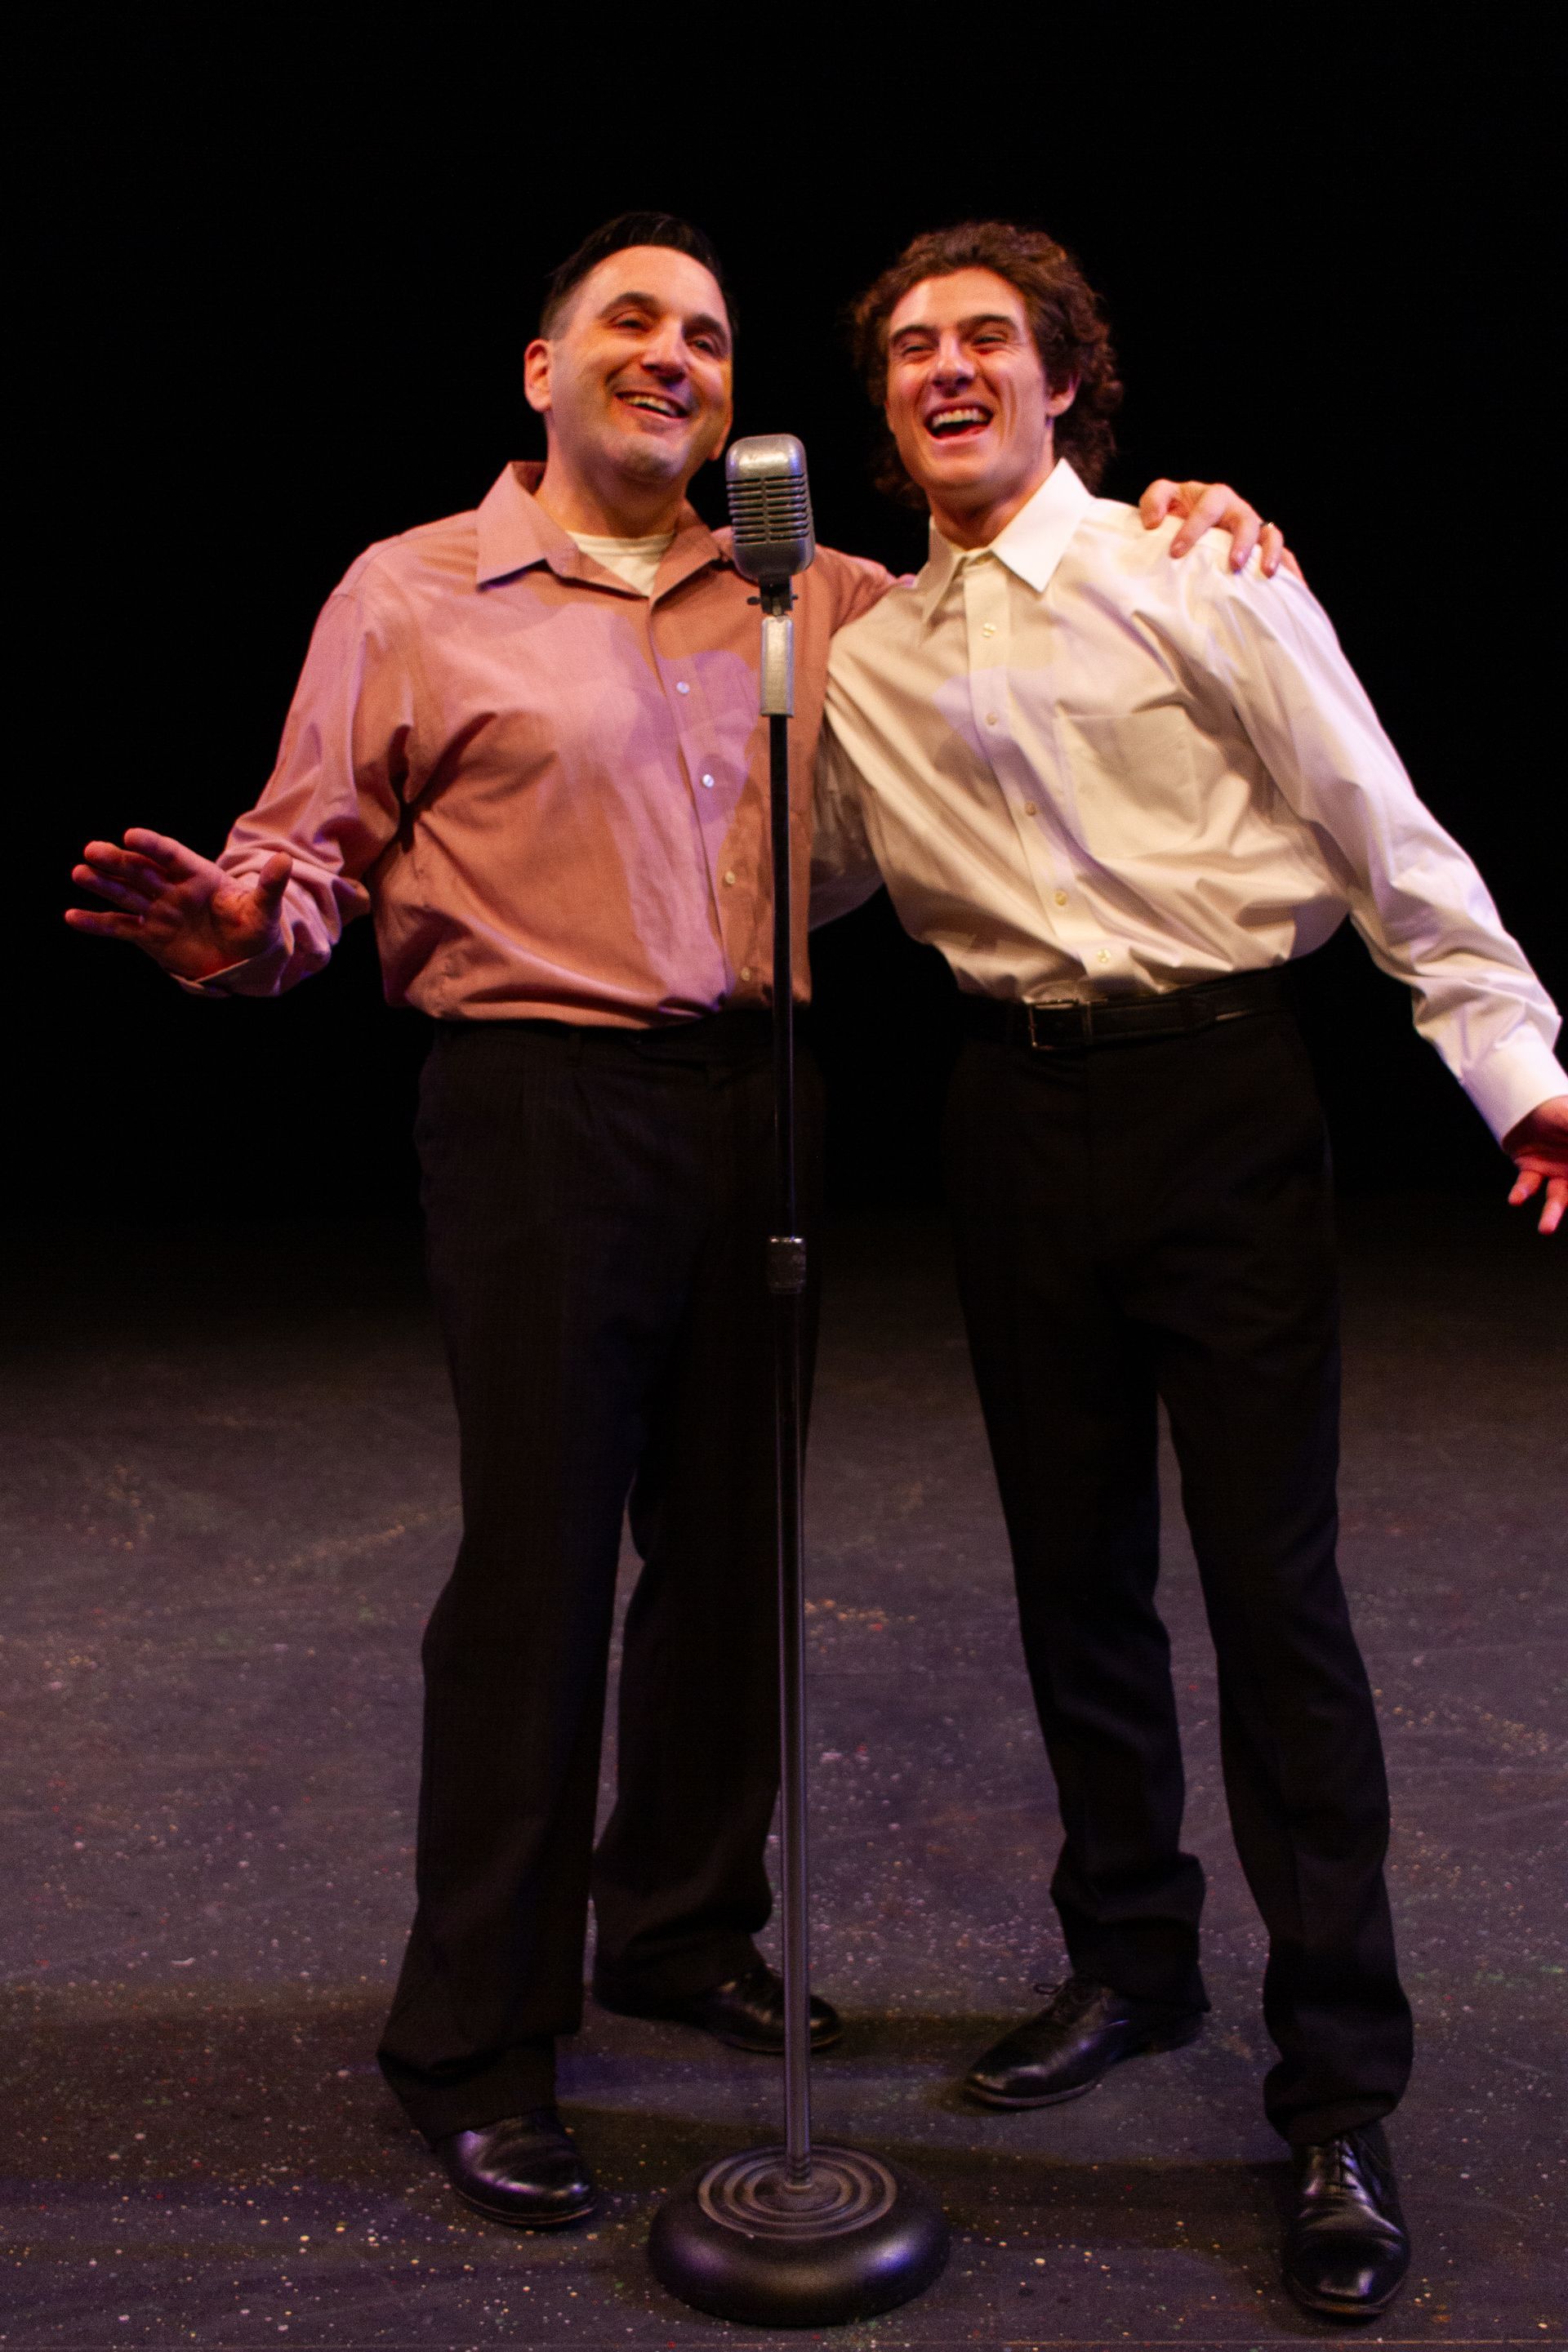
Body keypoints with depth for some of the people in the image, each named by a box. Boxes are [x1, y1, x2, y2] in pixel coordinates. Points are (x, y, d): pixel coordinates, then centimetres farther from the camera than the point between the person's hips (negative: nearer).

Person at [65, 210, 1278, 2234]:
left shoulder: (802, 604, 14)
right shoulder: (413, 597, 2)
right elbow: (318, 845, -1)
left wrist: (1167, 522, 7)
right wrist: (246, 930, -24)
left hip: (751, 1101, 5)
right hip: (542, 1108, -5)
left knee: (730, 1547, 11)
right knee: (535, 1568, -2)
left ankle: (681, 1927, 32)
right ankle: (475, 2036, 14)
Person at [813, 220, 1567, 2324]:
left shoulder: (1195, 573, -2)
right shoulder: (866, 655, 12)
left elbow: (1384, 836, -4)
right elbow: (787, 880, 20)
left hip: (1215, 1091, -5)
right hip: (1018, 1112, 5)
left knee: (1274, 1586, -4)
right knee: (1074, 1572, 12)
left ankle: (1341, 2104, 8)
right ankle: (1133, 1965, 32)